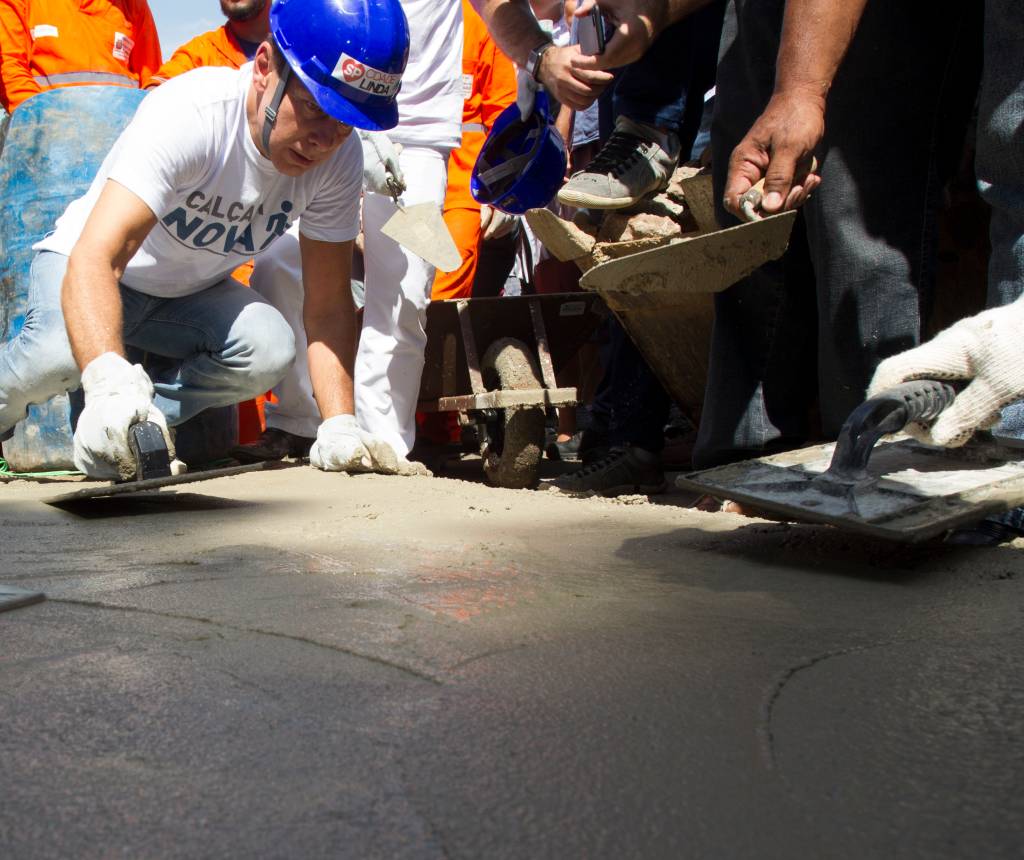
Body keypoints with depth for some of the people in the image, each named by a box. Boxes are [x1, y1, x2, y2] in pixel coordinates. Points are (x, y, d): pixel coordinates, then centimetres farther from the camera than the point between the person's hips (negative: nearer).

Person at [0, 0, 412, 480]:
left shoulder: (339, 158, -20)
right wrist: (108, 379, -65)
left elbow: (327, 306, -17)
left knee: (270, 349, -26)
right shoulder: (187, 115, -35)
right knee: (62, 349, -35)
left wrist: (339, 430, -31)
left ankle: (131, 433, -6)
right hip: (86, 266, -4)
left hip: (191, 292, 4)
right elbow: (94, 259, -46)